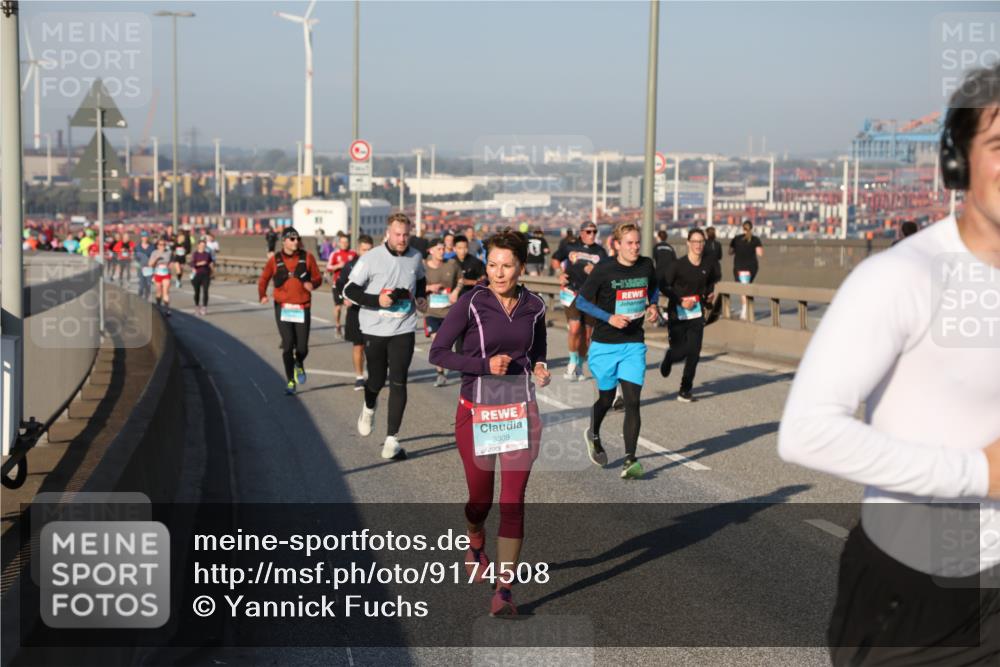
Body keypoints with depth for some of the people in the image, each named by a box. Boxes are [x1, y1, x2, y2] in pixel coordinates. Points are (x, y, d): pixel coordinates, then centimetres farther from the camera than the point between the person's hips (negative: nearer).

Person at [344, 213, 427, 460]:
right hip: (374, 330, -1)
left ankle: (391, 440, -2)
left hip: (403, 330, 2)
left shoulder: (415, 257, 2)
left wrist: (421, 297, 4)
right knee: (377, 380, 11)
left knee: (398, 383, -7)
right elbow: (349, 290, -7)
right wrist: (377, 300, -20)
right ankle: (369, 408, 49)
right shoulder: (371, 259, -10)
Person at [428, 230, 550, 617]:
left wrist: (540, 368, -1)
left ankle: (503, 590, -1)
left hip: (520, 412, 2)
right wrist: (485, 364, -20)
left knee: (513, 501, -5)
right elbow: (438, 353, -9)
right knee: (480, 498, 12)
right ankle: (475, 547, 47)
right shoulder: (471, 303, -10)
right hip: (476, 412, -2)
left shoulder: (534, 306, 2)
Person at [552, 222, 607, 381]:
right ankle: (573, 362, 2)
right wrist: (560, 274, 5)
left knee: (587, 334, 6)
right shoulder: (570, 247, 4)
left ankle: (579, 367, 22)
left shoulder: (600, 252, 6)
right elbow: (555, 258, 20)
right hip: (571, 293, -2)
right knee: (575, 329, -18)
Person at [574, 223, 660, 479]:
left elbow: (653, 289, 21)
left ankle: (629, 461, -7)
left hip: (634, 344, 2)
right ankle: (593, 435, 45)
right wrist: (609, 318, -17)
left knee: (632, 401, -9)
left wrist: (652, 306, 0)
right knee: (606, 397, 12)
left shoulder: (646, 266, 0)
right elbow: (581, 301, -6)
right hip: (604, 344, -2)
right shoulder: (603, 270, -12)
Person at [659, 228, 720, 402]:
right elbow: (664, 286, -7)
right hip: (677, 314, -3)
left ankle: (685, 391, 9)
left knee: (694, 352, -5)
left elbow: (712, 280, 22)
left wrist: (710, 293, 4)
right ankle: (669, 358, 36)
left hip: (697, 313, 3)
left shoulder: (709, 265, 1)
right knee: (681, 350, -4)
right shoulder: (678, 265, -11)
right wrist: (680, 301, -16)